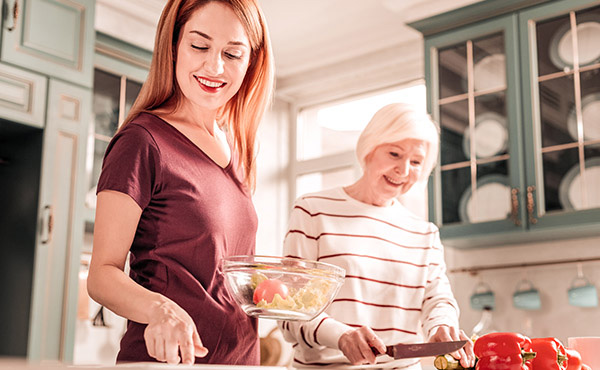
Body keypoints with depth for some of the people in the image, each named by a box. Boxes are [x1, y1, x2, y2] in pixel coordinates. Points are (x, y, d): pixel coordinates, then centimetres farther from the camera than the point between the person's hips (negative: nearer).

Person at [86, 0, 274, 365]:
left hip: (241, 356, 8)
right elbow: (103, 274, -15)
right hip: (164, 359, -7)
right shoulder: (142, 142, -14)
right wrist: (158, 308, -34)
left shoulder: (235, 147, 8)